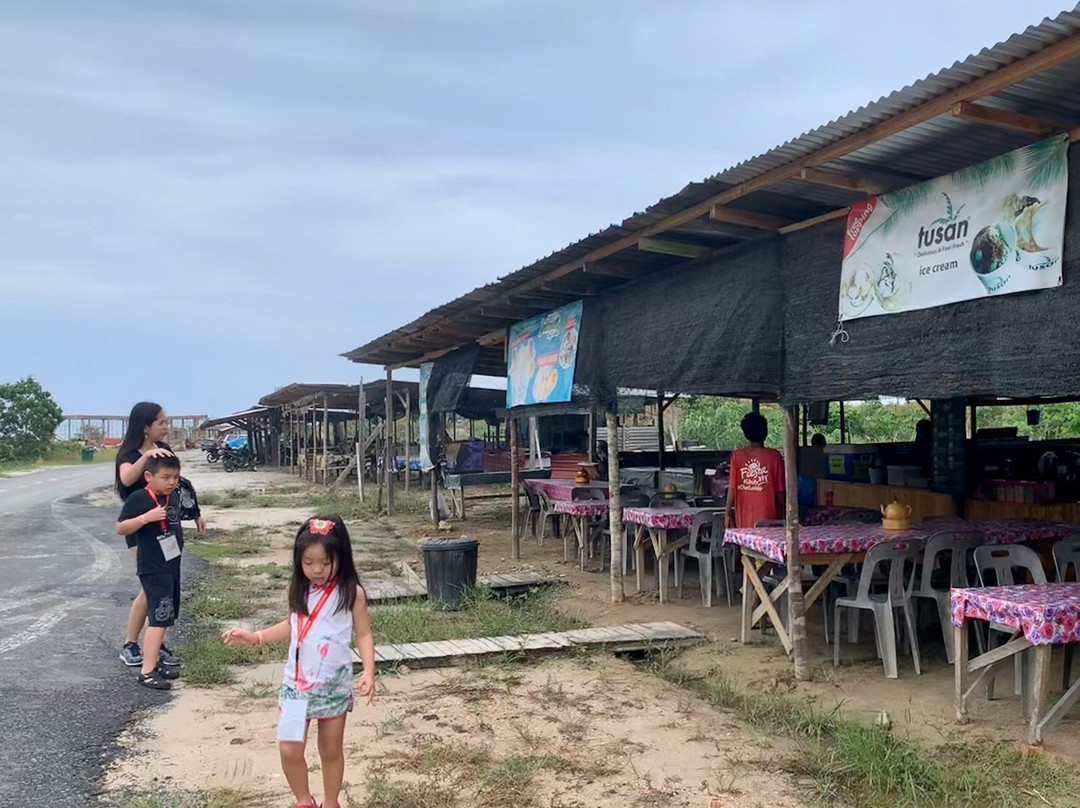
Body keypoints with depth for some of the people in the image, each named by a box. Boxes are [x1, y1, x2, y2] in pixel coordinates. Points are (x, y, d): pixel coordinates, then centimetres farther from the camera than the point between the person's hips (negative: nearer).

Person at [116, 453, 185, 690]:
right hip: (152, 568, -8)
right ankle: (147, 671, -10)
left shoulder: (174, 497, 8)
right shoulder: (138, 499, -14)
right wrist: (147, 517, -27)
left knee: (167, 616, 16)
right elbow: (120, 528, -17)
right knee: (160, 617, -12)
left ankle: (155, 659, 29)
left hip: (172, 565, 8)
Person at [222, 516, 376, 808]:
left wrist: (369, 672, -20)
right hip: (297, 682, 3)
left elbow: (363, 635, -8)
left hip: (335, 683, -3)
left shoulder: (351, 592, -13)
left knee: (331, 750, 12)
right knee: (289, 749, -1)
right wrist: (254, 637, 4)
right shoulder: (298, 590, -2)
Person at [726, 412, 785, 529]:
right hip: (768, 519, -1)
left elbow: (732, 488, -2)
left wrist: (728, 514, 6)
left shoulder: (737, 456, -2)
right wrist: (782, 516, 10)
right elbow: (780, 490, -1)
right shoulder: (774, 456, -3)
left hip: (744, 520, 1)